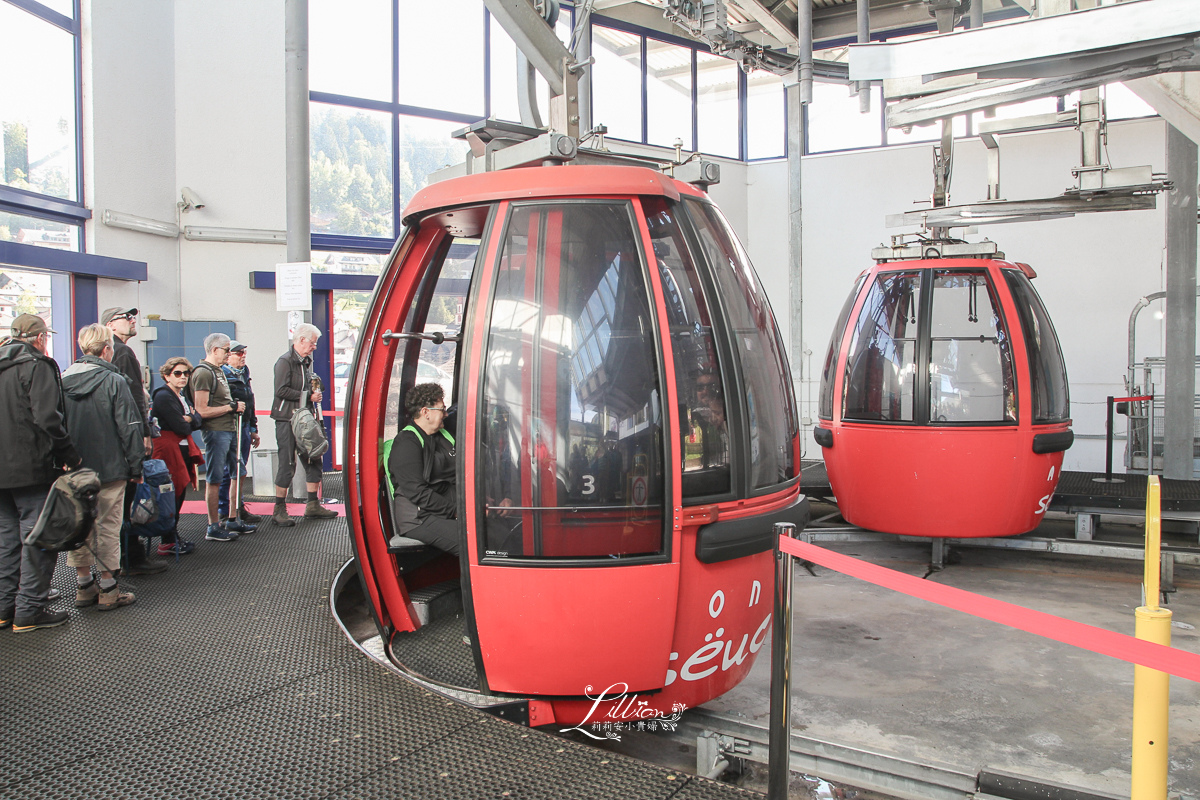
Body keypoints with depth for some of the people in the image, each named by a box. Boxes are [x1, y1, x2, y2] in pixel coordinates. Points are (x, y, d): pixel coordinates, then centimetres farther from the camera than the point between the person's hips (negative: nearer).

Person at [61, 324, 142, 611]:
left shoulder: (62, 380, 4)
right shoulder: (114, 381, -12)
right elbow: (129, 428, -12)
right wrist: (136, 466, -5)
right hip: (109, 469, -5)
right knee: (107, 526, 1)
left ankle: (83, 587, 21)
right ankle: (108, 591, 7)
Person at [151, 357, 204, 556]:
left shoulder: (182, 398, 18)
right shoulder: (163, 396, -12)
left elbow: (198, 421, 7)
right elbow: (180, 427, -18)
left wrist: (188, 419, -13)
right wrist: (189, 423, 1)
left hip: (183, 450, 9)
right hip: (168, 450, -9)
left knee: (179, 494, 12)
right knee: (173, 494, -7)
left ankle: (174, 537, 20)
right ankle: (168, 543, -1)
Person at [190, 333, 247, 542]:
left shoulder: (218, 371, 18)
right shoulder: (203, 373, -13)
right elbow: (202, 411, -18)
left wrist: (235, 406, 10)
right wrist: (231, 407, -13)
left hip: (229, 429, 10)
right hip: (215, 431, -10)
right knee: (214, 480, -3)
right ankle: (213, 528, 4)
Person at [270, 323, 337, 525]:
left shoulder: (306, 361, 17)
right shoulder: (285, 362, -11)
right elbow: (281, 390, -20)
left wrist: (314, 388, 6)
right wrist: (308, 395, -15)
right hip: (287, 420, -9)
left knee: (313, 461, 9)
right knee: (287, 465, -4)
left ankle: (313, 505, 19)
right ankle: (279, 510, 5)